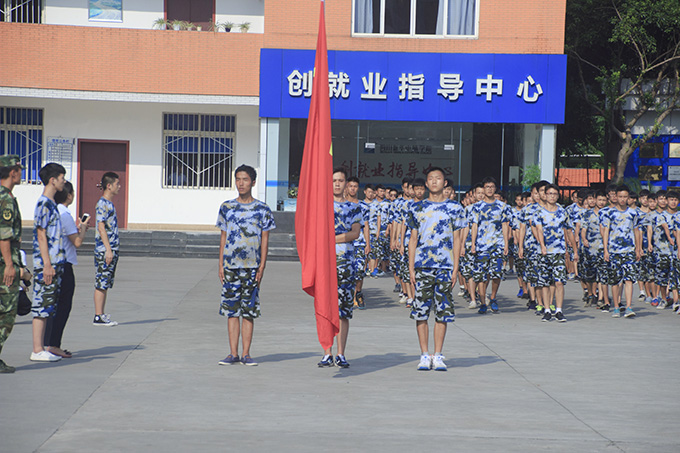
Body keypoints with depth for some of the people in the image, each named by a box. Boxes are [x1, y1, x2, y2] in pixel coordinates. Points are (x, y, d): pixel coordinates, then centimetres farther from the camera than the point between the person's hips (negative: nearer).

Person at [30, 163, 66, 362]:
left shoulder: (51, 204, 17)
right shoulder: (43, 204, -12)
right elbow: (41, 235, -16)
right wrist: (47, 264, -20)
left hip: (55, 263, 10)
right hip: (46, 264, -10)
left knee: (49, 306, 11)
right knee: (42, 305, -6)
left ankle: (41, 347, 16)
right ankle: (37, 351, -4)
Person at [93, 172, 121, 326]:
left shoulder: (109, 203, 17)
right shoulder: (102, 203, -11)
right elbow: (101, 227, -17)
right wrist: (108, 249, -21)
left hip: (112, 249, 10)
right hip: (104, 250, -10)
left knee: (106, 284, 11)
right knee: (101, 284, -6)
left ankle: (102, 315, 16)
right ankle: (98, 316, -3)